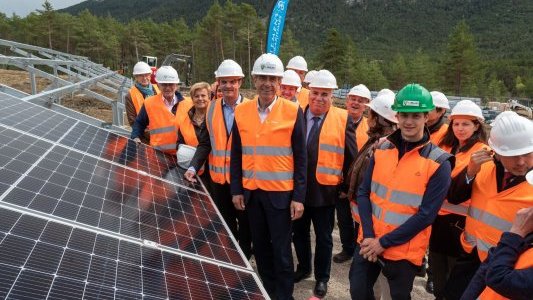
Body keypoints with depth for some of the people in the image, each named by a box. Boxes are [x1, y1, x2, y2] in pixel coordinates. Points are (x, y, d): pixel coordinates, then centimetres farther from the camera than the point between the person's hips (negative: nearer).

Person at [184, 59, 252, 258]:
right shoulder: (212, 108, 2)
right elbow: (206, 143, 4)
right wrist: (194, 166, -7)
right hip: (218, 177, 3)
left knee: (245, 223, 15)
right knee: (225, 226, 18)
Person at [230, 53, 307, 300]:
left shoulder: (293, 112, -8)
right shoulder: (241, 111, 1)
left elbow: (301, 158, -6)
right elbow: (236, 155, 7)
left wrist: (298, 197, -8)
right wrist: (236, 190, 3)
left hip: (281, 193, -3)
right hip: (251, 192, 4)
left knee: (281, 249, 6)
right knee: (260, 246, 16)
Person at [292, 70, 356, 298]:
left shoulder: (343, 119, -6)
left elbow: (351, 158, -3)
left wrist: (346, 187, -3)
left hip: (325, 191, -2)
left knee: (323, 238, 12)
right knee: (299, 232, 19)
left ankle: (322, 278, 32)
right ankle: (303, 268, 42)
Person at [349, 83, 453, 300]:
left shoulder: (439, 163, -11)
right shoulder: (382, 150, 1)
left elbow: (426, 215, -15)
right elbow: (363, 193, 1)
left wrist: (383, 242, -16)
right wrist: (368, 235, -11)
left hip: (403, 250, -3)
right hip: (368, 242, 3)